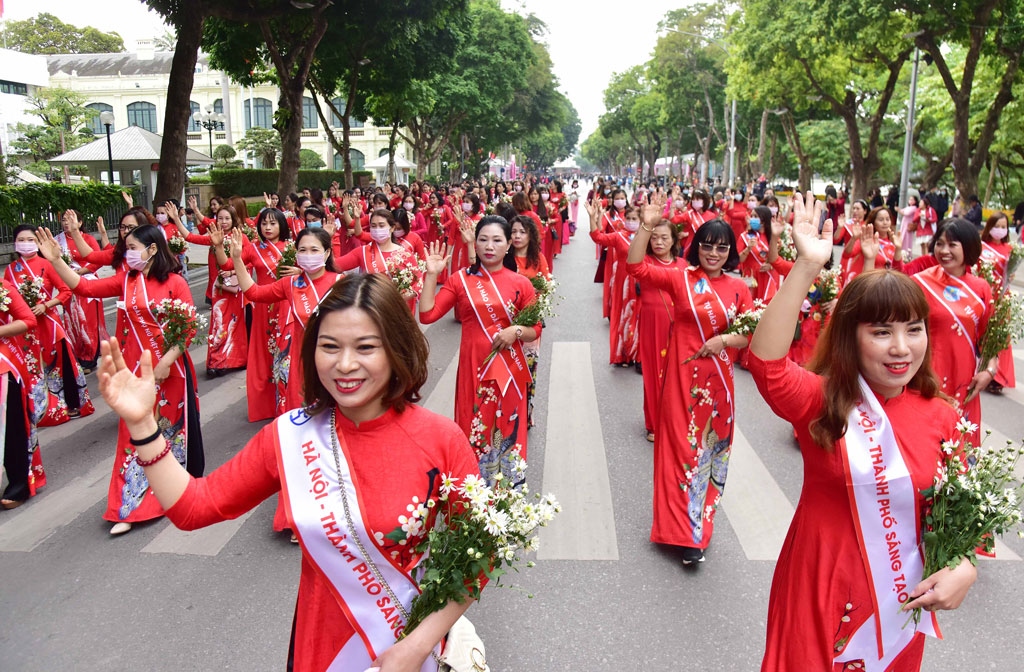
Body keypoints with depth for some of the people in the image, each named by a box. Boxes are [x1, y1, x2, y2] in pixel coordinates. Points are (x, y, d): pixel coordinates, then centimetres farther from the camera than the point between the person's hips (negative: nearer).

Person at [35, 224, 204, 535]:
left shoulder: (175, 283, -9)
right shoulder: (125, 280, 6)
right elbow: (86, 287, 0)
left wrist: (168, 359, -18)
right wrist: (56, 260, -8)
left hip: (171, 366, -4)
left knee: (173, 424, 11)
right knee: (137, 430, 5)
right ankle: (131, 507, 12)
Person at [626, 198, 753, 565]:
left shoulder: (739, 288, 2)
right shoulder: (680, 279, -3)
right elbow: (636, 266, -11)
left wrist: (724, 340, -15)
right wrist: (646, 226, -20)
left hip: (717, 381, 2)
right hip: (682, 379, -2)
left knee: (710, 451, 13)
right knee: (681, 449, 4)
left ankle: (696, 527, 32)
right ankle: (685, 531, 19)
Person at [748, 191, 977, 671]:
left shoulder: (941, 418, -6)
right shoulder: (822, 400, -14)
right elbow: (766, 362, -34)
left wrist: (964, 569, -14)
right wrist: (807, 267, -41)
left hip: (901, 599, 3)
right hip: (820, 587, -2)